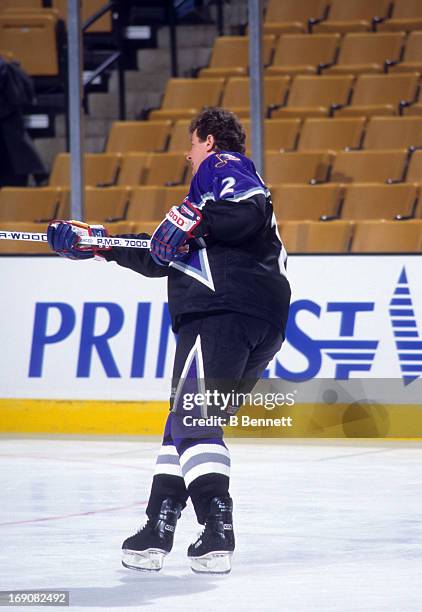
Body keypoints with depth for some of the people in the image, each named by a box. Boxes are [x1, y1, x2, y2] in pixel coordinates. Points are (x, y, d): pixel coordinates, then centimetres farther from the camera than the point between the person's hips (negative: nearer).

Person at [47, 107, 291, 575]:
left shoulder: (222, 167, 6)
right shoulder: (223, 178, 36)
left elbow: (252, 211, -19)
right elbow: (161, 258, 39)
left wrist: (195, 220, -17)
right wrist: (98, 245, 40)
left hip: (223, 310, -10)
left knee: (193, 418, -14)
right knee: (186, 418, 13)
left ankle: (218, 532, -26)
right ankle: (157, 530, 12)